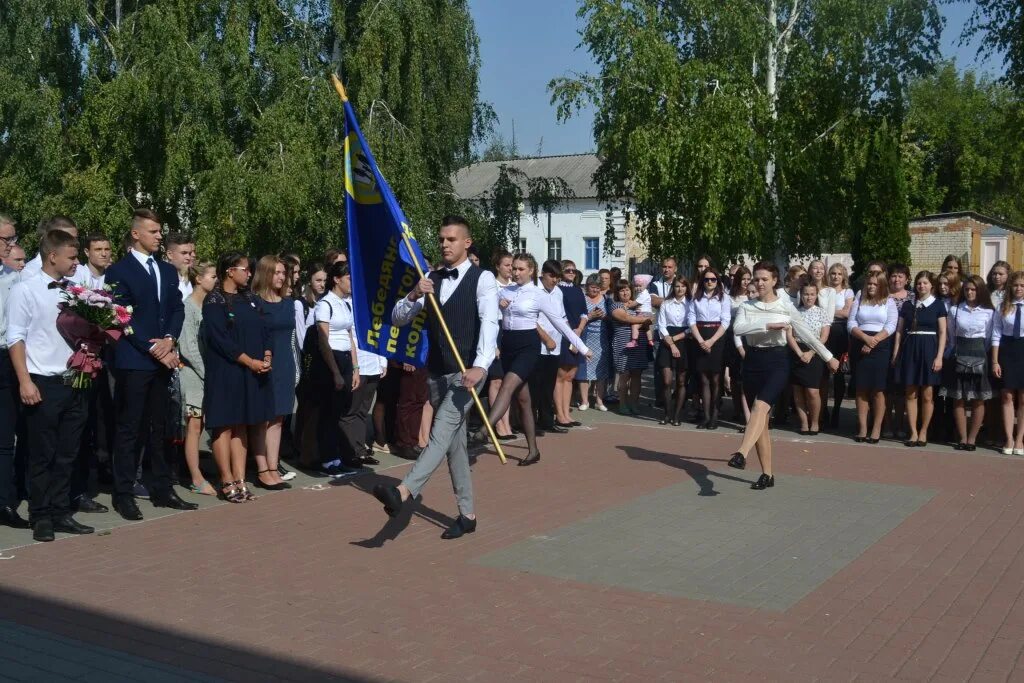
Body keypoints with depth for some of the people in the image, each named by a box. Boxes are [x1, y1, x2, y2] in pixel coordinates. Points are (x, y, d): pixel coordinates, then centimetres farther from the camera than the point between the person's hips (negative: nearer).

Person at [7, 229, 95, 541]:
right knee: (42, 456, 4)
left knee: (66, 455, 10)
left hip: (74, 383, 5)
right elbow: (16, 338, -7)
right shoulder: (26, 289, -5)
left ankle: (61, 514, 20)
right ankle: (41, 518, 15)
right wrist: (25, 382, -13)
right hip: (43, 385, -5)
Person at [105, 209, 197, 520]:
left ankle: (162, 490, 16)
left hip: (163, 359, 6)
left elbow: (177, 309, 10)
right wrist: (151, 346, -14)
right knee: (129, 430, -1)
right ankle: (124, 495, 5)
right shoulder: (119, 271, -3)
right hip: (133, 361, -6)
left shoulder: (168, 270, 15)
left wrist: (169, 339, -8)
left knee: (159, 428, 10)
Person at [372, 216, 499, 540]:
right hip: (437, 372, 7)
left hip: (466, 371, -6)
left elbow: (489, 322, -21)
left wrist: (480, 365, -36)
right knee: (455, 441, 11)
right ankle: (467, 514, 19)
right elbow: (398, 318, 7)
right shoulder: (430, 279, 10)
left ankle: (402, 491, -38)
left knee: (442, 432, -24)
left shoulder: (482, 278, -7)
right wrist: (413, 295, -15)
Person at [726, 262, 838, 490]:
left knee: (760, 406, -28)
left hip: (776, 361, -3)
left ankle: (741, 454, -44)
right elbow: (738, 328, -14)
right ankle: (767, 474, 12)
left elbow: (806, 334, 9)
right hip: (753, 361, 3)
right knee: (762, 419, 5)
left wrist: (828, 357, 13)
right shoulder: (746, 307, 6)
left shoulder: (786, 306, 2)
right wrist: (768, 326, -22)